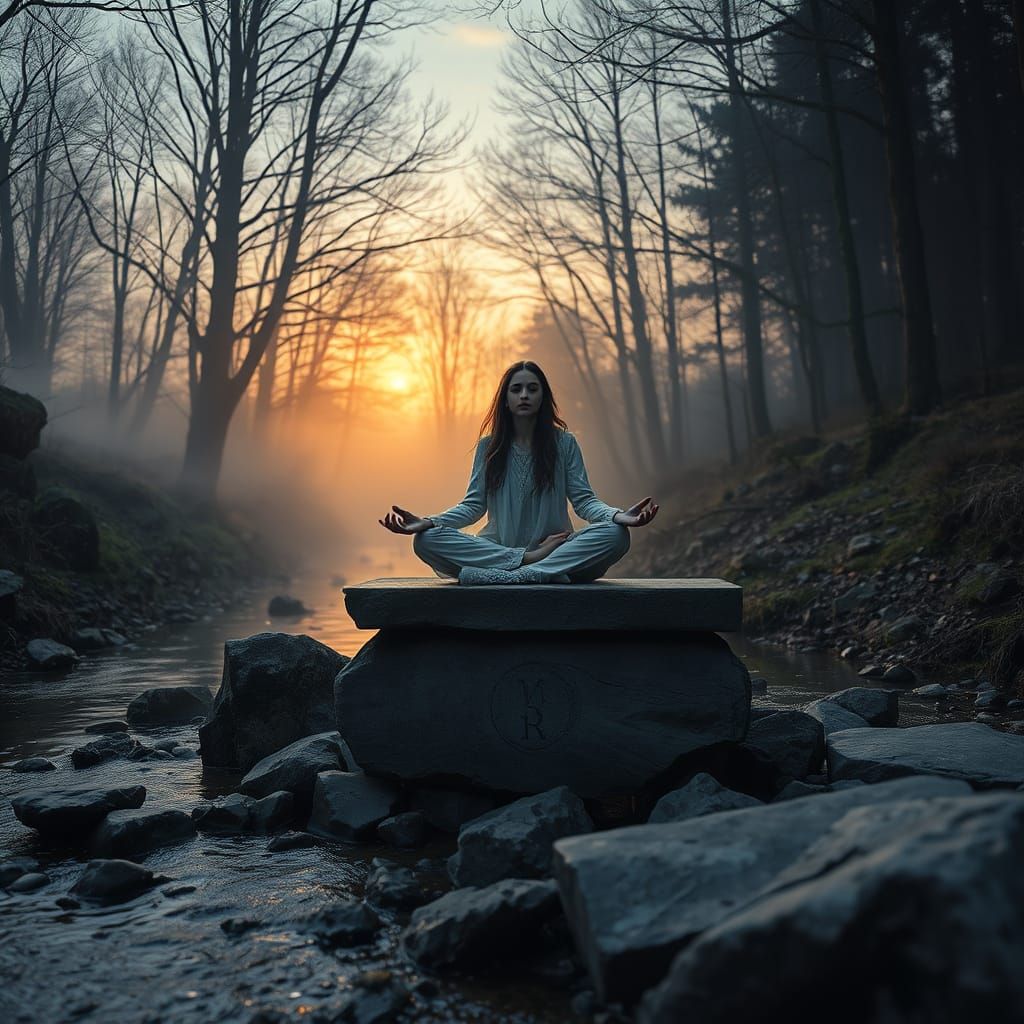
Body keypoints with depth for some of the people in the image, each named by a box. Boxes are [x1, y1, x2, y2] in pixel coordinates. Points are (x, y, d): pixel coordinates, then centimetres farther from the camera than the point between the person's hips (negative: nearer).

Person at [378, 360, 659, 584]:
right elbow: (473, 505, 3)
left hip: (555, 548, 0)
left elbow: (584, 500, 0)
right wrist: (427, 521, -15)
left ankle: (501, 576, -37)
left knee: (615, 535, -30)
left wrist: (618, 515, -23)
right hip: (497, 549, 1)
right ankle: (532, 560, -27)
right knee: (426, 540, -25)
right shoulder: (488, 446, 10)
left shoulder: (564, 443, 6)